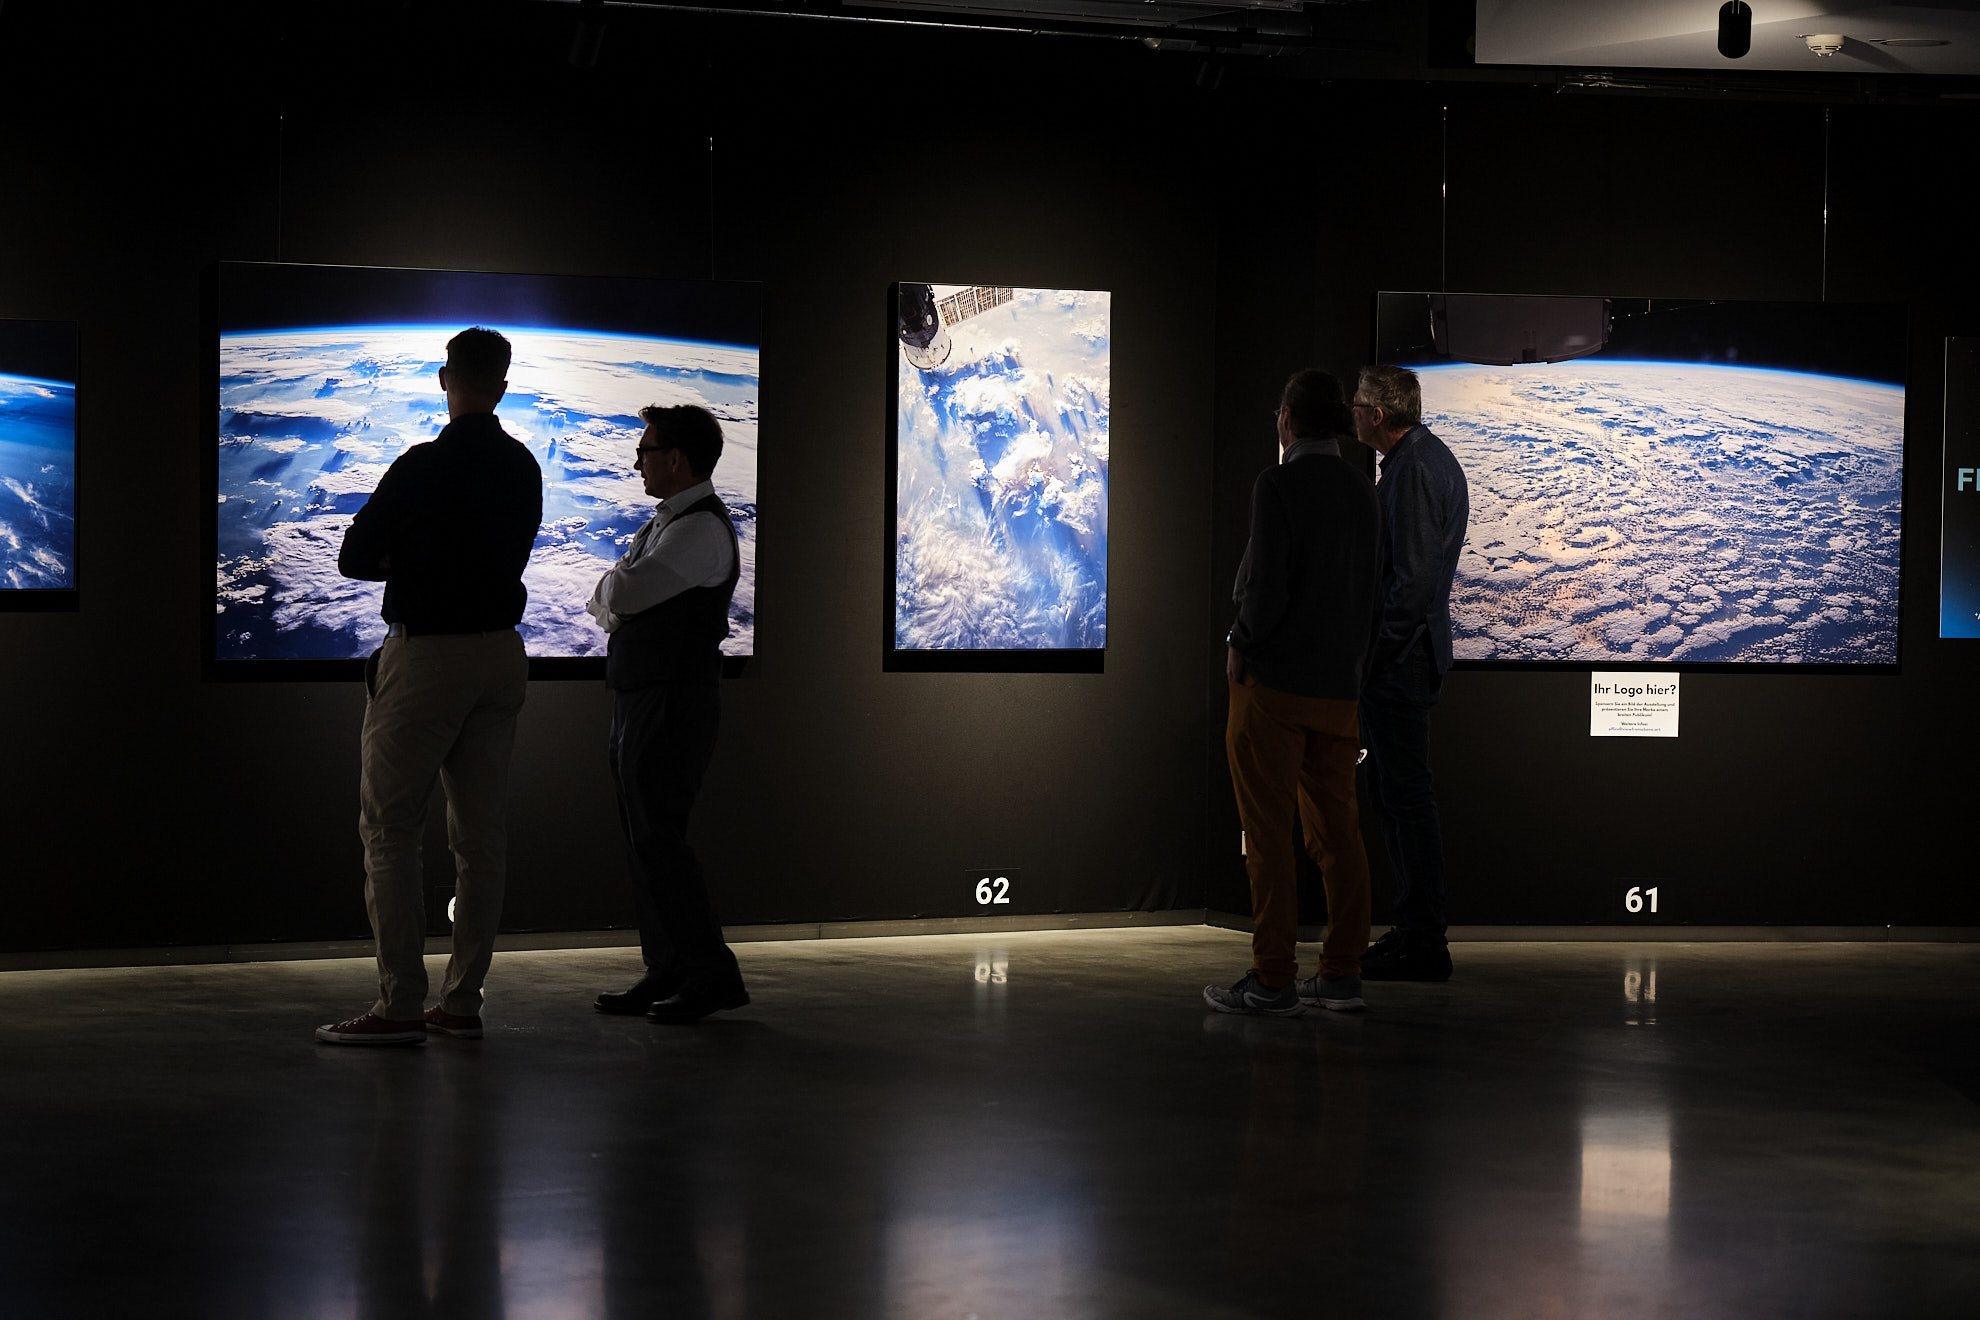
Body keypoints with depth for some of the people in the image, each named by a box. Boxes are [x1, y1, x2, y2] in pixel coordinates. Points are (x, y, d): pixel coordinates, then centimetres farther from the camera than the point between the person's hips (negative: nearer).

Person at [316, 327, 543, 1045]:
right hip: (500, 653, 7)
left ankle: (400, 1005, -7)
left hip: (425, 655, -7)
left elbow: (354, 559, -9)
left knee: (389, 829, -2)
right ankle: (462, 1000, 10)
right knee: (480, 833, 8)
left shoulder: (423, 466, -15)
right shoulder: (522, 468, 6)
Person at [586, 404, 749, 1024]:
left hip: (675, 701, -10)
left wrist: (613, 588, -1)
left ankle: (713, 976, -6)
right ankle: (667, 972, 17)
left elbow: (623, 593, -23)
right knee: (644, 838, 12)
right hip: (641, 697, 10)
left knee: (658, 839, -11)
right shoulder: (663, 525, 18)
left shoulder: (702, 529, -15)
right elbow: (604, 604, 18)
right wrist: (614, 600, -3)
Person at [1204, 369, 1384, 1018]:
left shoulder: (1279, 484, -12)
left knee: (1267, 831, -3)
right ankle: (1340, 974, 12)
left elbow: (1267, 588, -19)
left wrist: (1240, 645, -4)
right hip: (1339, 687, 7)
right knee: (1335, 829, 10)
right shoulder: (1363, 492, 9)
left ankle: (1273, 979, -3)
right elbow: (1375, 594, 13)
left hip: (1272, 681, -6)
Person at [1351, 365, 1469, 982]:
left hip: (1397, 656, -11)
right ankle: (1416, 931, 21)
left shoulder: (1414, 469, -16)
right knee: (1392, 792, 15)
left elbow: (1413, 575, -22)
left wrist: (1378, 647, -19)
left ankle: (1422, 946, -5)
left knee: (1405, 794, -7)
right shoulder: (1431, 457, 17)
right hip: (1409, 653, 11)